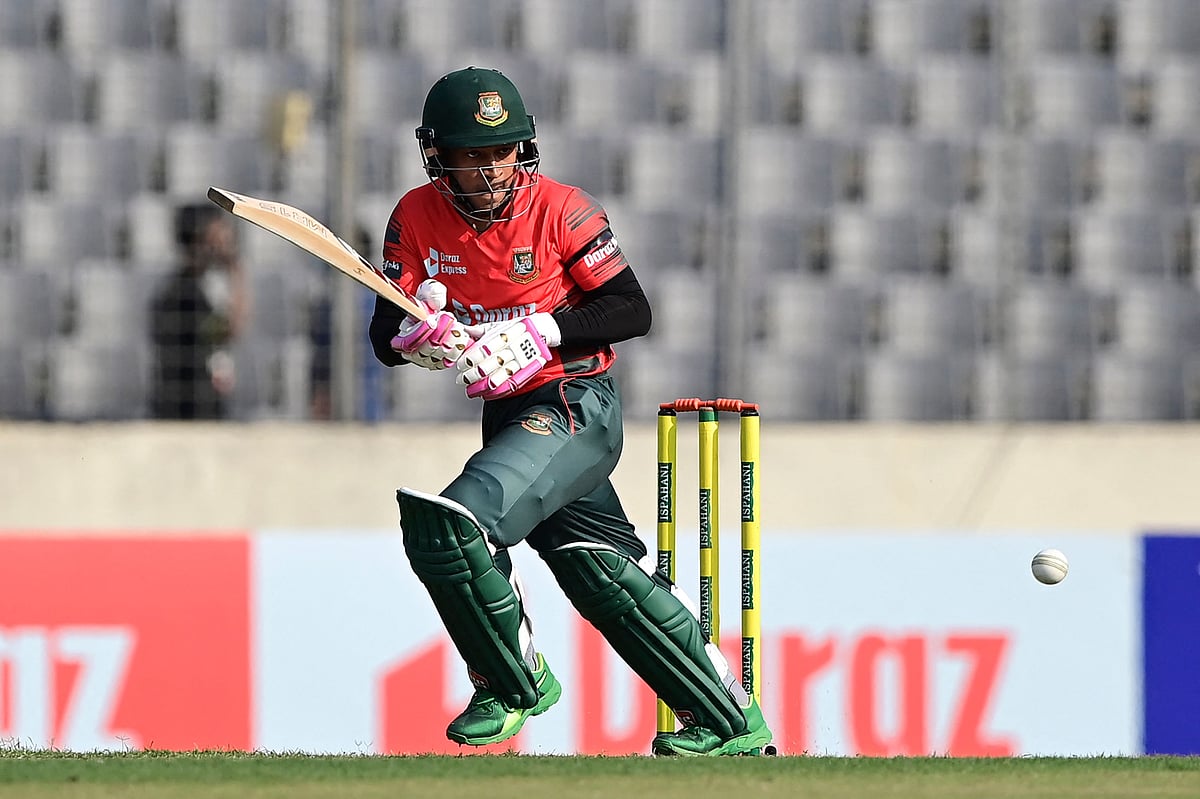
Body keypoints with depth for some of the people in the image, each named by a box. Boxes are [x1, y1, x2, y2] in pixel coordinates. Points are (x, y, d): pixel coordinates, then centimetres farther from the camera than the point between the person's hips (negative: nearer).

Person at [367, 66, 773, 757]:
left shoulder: (558, 208, -12)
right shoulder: (418, 217, 1)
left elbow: (633, 311, -10)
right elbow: (385, 338, -2)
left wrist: (542, 332, -23)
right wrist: (418, 334, -25)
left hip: (575, 407, -6)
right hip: (509, 413, 6)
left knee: (447, 526, -23)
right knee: (599, 570, 8)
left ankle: (514, 685, -4)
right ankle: (728, 719, 17)